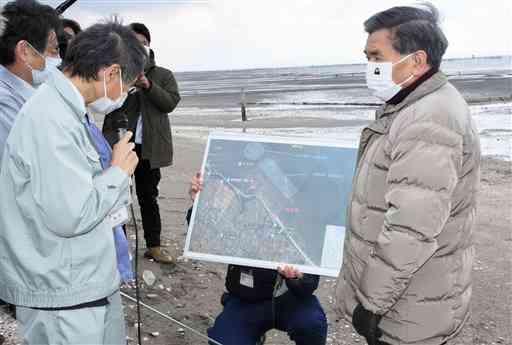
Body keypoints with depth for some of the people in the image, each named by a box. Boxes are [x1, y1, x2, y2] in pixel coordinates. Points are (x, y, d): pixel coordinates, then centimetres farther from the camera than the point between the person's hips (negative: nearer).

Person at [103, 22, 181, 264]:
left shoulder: (163, 75, 10)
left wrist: (148, 85, -18)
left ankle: (154, 246, 19)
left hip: (149, 147, 1)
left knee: (149, 197, 11)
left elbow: (171, 103, -4)